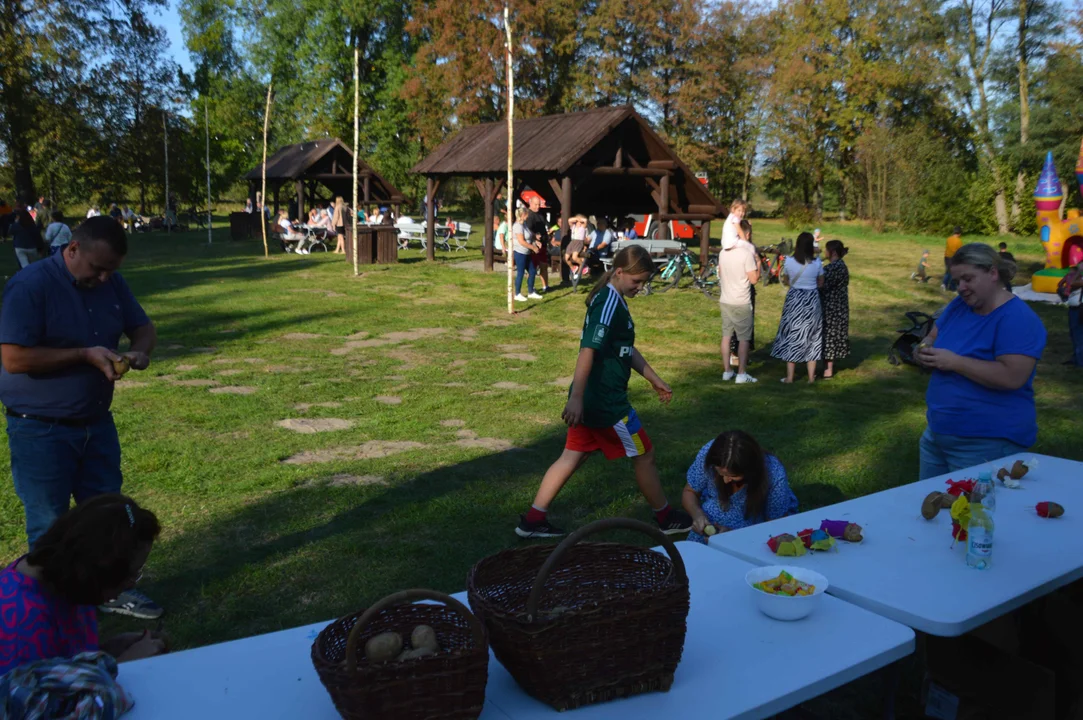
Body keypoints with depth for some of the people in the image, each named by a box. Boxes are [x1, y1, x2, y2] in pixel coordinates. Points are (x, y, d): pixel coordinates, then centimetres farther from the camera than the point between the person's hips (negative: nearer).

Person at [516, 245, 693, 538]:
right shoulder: (610, 303, -19)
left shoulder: (611, 299, 13)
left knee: (573, 456, 12)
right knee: (644, 455, 7)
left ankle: (533, 520, 14)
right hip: (606, 401, -9)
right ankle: (666, 518, 25)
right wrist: (576, 398, -32)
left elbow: (627, 349, 23)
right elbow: (588, 350, -27)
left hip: (593, 399, 10)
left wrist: (655, 380, 27)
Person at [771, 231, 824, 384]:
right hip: (812, 301, 1)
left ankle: (789, 377, 10)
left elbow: (785, 282, 4)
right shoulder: (817, 262, -7)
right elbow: (821, 284, 3)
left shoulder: (789, 261, -9)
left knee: (792, 336, 8)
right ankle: (811, 376, 16)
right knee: (811, 337, 12)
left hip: (794, 300, -1)